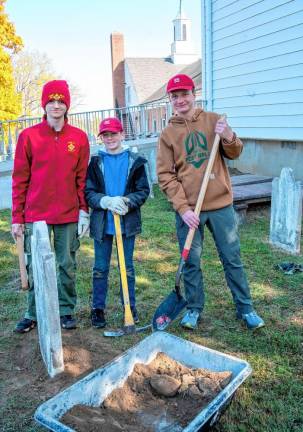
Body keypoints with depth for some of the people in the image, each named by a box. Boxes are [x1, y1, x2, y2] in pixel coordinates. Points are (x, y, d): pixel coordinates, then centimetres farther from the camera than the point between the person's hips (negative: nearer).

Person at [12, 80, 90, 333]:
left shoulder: (79, 137, 3)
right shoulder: (28, 136, 0)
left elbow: (82, 178, 6)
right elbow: (20, 180, 2)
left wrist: (84, 211, 2)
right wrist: (17, 218, 1)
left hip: (69, 215, 1)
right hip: (36, 215, 0)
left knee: (67, 266, 9)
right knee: (35, 267, 7)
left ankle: (66, 311, 25)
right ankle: (33, 314, 23)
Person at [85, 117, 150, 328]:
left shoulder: (135, 161, 1)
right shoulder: (96, 163, 3)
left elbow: (143, 190, -1)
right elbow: (89, 192, -2)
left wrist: (127, 201, -19)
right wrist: (107, 202, -20)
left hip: (127, 222, 0)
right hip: (102, 222, 1)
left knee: (127, 266, 10)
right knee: (100, 268, 8)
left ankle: (130, 306, 24)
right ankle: (98, 308, 20)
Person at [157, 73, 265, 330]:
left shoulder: (214, 120, 5)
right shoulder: (168, 133, 2)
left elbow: (234, 154, 7)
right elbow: (165, 175, -2)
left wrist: (229, 137, -16)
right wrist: (182, 208, -11)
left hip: (221, 204, 1)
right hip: (187, 209, 0)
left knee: (233, 259, 9)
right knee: (191, 262, 8)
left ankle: (245, 309, 23)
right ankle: (194, 309, 26)